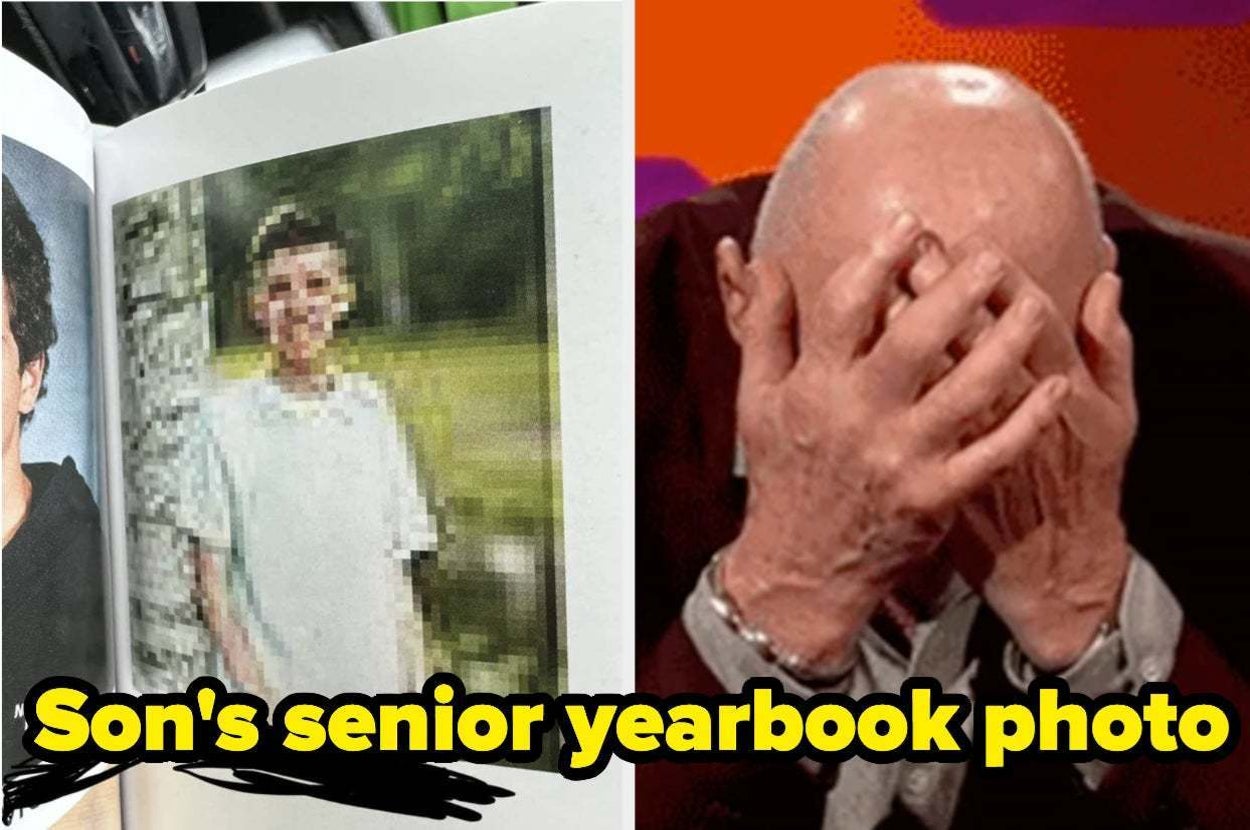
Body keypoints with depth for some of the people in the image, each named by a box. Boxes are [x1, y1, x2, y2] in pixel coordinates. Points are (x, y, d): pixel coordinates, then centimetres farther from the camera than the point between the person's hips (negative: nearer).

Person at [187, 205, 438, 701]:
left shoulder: (372, 409, 1)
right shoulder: (227, 414, -3)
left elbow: (399, 574, 4)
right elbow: (210, 575, 1)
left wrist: (412, 692, 2)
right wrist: (253, 684, -6)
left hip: (375, 683, 2)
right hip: (269, 684, -1)